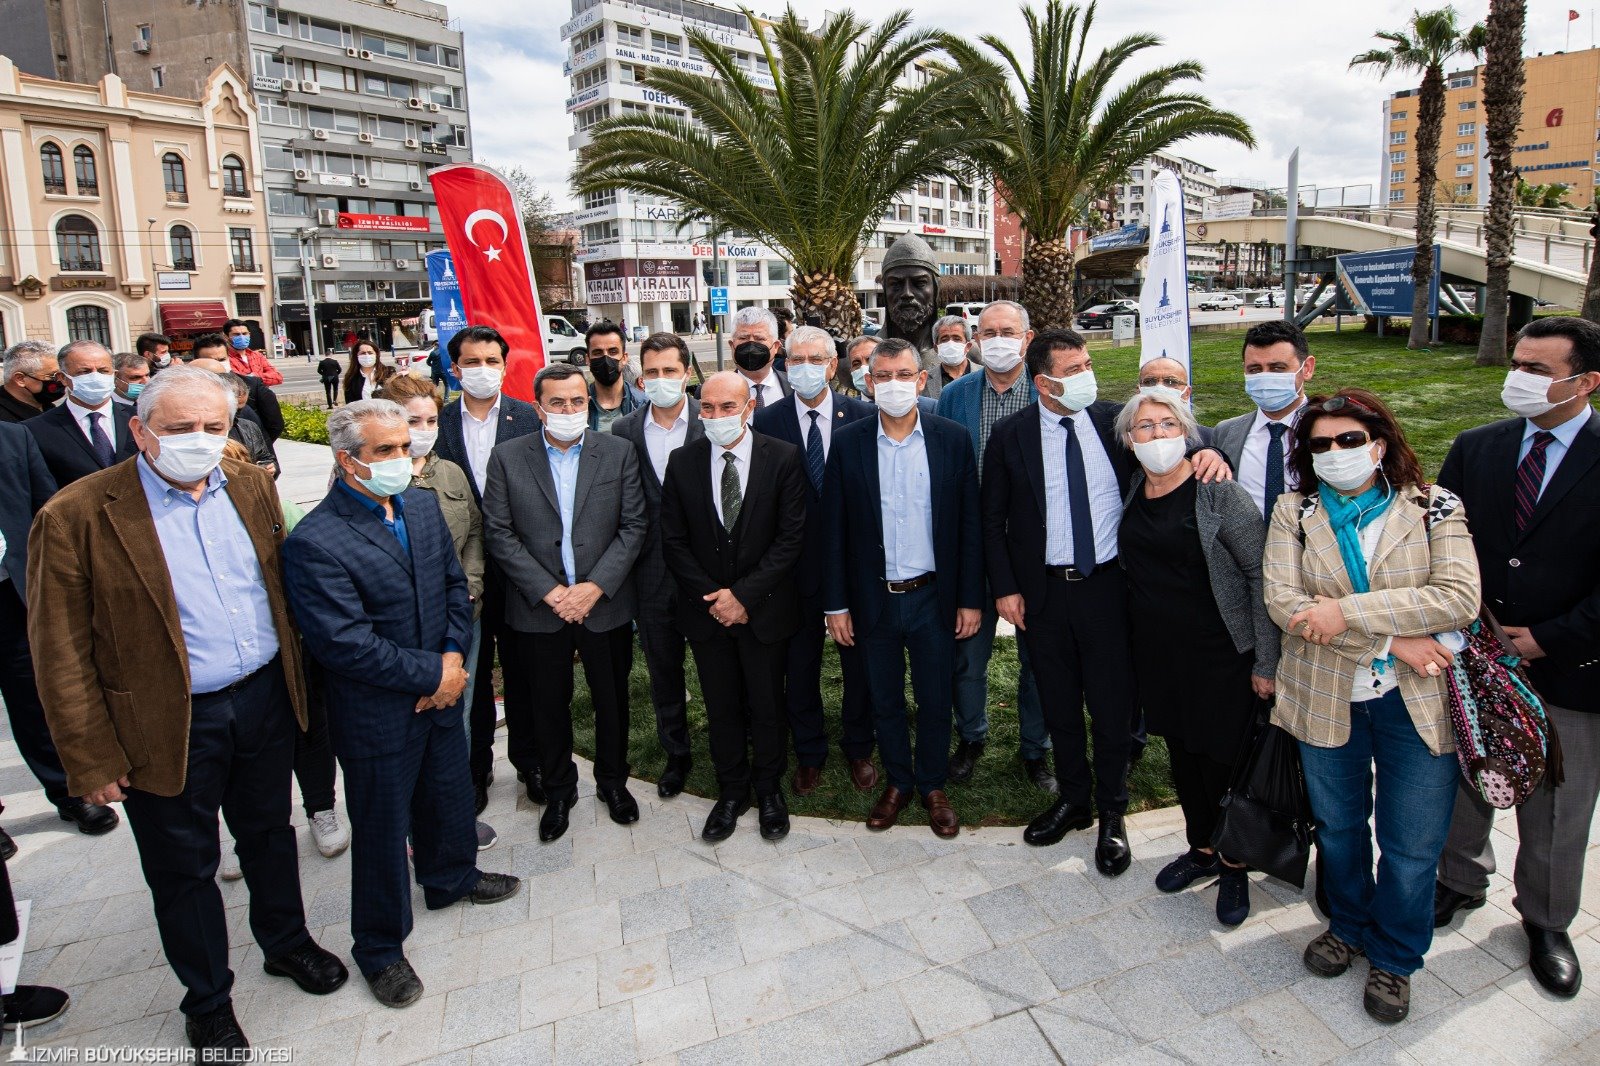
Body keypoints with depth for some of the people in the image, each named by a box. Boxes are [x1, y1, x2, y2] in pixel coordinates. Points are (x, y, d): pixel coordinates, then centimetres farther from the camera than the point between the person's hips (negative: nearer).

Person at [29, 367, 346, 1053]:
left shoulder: (252, 487, 0)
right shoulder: (76, 517, -15)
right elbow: (62, 654, -12)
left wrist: (295, 678, 9)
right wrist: (92, 759, -10)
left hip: (264, 699, 4)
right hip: (168, 726, -4)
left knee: (269, 833, 23)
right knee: (184, 868, 15)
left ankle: (286, 942, 47)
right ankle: (207, 1001, 37)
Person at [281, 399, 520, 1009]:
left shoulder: (423, 507, 0)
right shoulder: (314, 542, -24)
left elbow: (455, 584, 6)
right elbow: (347, 644, -26)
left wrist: (454, 657, -9)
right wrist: (433, 672, -19)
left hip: (441, 699, 7)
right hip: (378, 718, -6)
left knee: (451, 798, 26)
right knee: (383, 832, 12)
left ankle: (450, 878, 54)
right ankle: (379, 947, 35)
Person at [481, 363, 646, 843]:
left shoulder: (618, 452, -2)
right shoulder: (508, 458, -2)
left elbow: (633, 526, -4)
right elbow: (499, 535, -5)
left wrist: (596, 586, -14)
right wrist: (548, 591, -13)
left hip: (606, 603, 1)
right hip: (539, 607, 0)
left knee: (612, 700, 14)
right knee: (550, 704, 14)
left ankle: (612, 781, 37)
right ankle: (558, 790, 35)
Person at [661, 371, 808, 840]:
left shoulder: (783, 458, -8)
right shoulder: (682, 463, -2)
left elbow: (791, 536, -11)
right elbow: (674, 542, 0)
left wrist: (744, 594, -15)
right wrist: (712, 597, -10)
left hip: (765, 607, -2)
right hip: (706, 609, 2)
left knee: (767, 706, 12)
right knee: (721, 708, 14)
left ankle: (769, 788, 33)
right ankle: (731, 790, 33)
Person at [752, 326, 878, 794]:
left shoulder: (864, 416, -4)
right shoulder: (766, 421, -4)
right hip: (797, 567, 0)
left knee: (860, 663, 15)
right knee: (799, 668, 14)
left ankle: (858, 749, 37)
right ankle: (809, 754, 34)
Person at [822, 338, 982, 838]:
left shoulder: (952, 438, -3)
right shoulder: (848, 442, -3)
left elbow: (969, 523, -1)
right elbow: (833, 529, -2)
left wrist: (971, 598, -3)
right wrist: (836, 603, -3)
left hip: (933, 596, 0)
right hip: (874, 600, 0)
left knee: (935, 700, 12)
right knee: (884, 701, 15)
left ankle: (933, 785, 34)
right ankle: (897, 782, 36)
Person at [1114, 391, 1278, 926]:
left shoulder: (1218, 492, -15)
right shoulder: (1132, 491, 1)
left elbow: (1260, 572, -13)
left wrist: (1266, 662, -13)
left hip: (1219, 653, -5)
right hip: (1157, 651, 5)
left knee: (1221, 758, 4)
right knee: (1181, 752, 18)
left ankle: (1234, 865, 29)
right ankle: (1202, 849, 39)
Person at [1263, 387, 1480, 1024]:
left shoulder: (1434, 509, -4)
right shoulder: (1294, 512, -1)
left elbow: (1459, 597, -17)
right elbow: (1282, 599, -13)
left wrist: (1348, 612, -23)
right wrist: (1390, 639, -18)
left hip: (1417, 702, -1)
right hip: (1326, 700, 1)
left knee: (1412, 846, 9)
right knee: (1337, 827, 19)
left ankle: (1394, 959, 34)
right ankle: (1347, 926, 45)